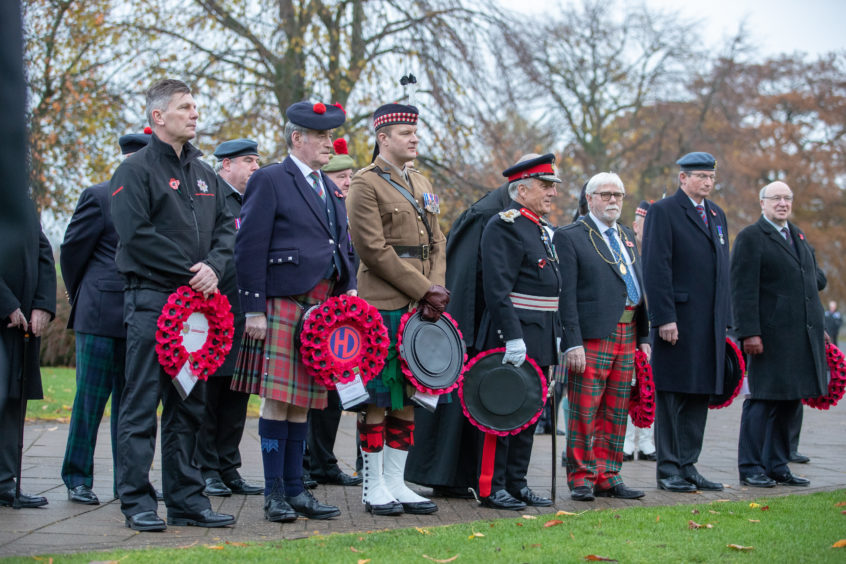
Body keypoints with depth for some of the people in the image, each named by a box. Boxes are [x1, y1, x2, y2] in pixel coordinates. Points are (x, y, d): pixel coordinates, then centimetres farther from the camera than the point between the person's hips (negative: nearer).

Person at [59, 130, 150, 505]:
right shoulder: (99, 197, -2)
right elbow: (72, 250, 3)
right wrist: (80, 300, 9)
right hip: (100, 318, -5)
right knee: (90, 400, -1)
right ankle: (78, 480, 9)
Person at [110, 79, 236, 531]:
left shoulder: (204, 173, 17)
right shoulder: (136, 169, -4)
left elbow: (226, 227, 14)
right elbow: (136, 234, -14)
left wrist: (213, 267, -6)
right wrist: (189, 271, -14)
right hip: (150, 299, -7)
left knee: (189, 404, 9)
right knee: (142, 403, -4)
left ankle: (186, 499, 15)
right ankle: (137, 501, 1)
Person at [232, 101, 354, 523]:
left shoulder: (329, 188, 20)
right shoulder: (269, 181, -3)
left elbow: (341, 246, 26)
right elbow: (249, 249, -8)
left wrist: (349, 288, 10)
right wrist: (253, 309, -14)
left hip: (322, 308, 7)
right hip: (283, 305, -7)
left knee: (302, 401, 9)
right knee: (277, 398, -6)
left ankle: (295, 489, 13)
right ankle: (274, 493, -1)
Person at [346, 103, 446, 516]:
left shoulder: (421, 184, 18)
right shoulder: (366, 184, -7)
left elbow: (436, 243, 16)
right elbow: (373, 249, -14)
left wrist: (435, 289, -2)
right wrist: (425, 290, -15)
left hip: (418, 309, 8)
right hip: (383, 307, -7)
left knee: (407, 398, 10)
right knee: (377, 400, -2)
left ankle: (396, 483, 16)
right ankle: (374, 487, 6)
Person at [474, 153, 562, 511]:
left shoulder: (540, 229, 18)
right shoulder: (504, 226, -12)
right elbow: (497, 289, -20)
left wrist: (556, 334, 19)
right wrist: (513, 338, -25)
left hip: (539, 340, 9)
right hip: (512, 337, -9)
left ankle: (516, 484, 18)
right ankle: (491, 487, 1)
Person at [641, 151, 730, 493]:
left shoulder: (717, 215, 18)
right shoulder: (663, 212, -5)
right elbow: (655, 269, -12)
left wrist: (724, 319, 13)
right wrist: (664, 318, -17)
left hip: (710, 324, 7)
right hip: (677, 320, -7)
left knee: (700, 395, 9)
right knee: (671, 396, -2)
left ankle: (688, 465, 16)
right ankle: (668, 469, 5)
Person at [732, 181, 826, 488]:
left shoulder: (798, 236, 18)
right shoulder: (750, 238, -5)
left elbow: (816, 278, 28)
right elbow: (743, 290, -12)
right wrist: (749, 332, -19)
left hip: (803, 336, 7)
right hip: (771, 336, -7)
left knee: (789, 401, 10)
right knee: (763, 400, -4)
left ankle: (777, 466, 18)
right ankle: (751, 469, 4)